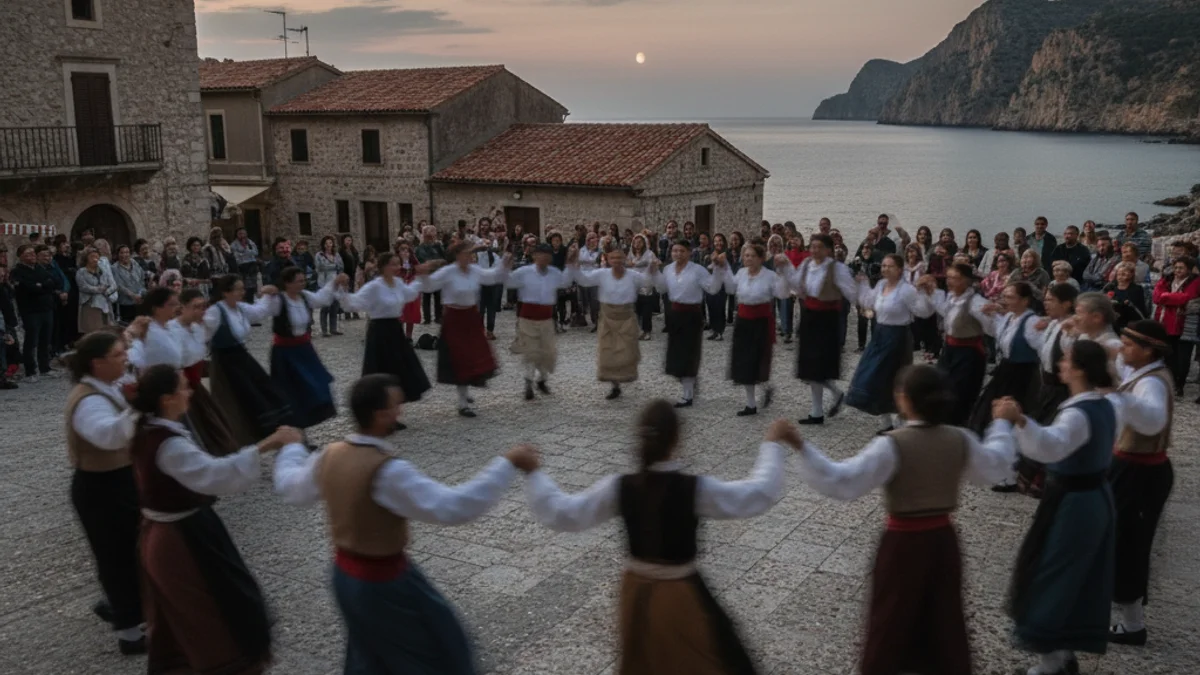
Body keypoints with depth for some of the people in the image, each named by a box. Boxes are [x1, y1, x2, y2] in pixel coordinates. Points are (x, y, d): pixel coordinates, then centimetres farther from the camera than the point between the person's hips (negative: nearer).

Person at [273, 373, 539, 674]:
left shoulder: (329, 456, -8)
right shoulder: (388, 472, -32)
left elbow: (292, 488, 13)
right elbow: (453, 507, -35)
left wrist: (291, 448, 34)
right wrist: (508, 464, -31)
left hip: (345, 574, 8)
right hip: (385, 582, -8)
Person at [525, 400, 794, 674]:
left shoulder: (619, 488, -16)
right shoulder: (696, 489, -23)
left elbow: (561, 513, -8)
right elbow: (760, 493, -13)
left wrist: (533, 472, 3)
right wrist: (772, 444, -1)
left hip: (637, 592, 3)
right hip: (680, 596, -3)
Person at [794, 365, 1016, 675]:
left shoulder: (892, 445, -22)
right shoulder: (961, 440, -7)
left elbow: (843, 482, -27)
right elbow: (994, 467, 14)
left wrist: (802, 448, -28)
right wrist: (1002, 424, 28)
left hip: (904, 542, -4)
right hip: (943, 538, 5)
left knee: (889, 618, 12)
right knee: (945, 614, 22)